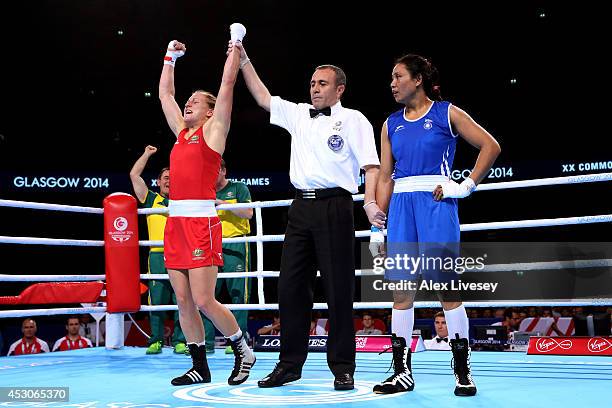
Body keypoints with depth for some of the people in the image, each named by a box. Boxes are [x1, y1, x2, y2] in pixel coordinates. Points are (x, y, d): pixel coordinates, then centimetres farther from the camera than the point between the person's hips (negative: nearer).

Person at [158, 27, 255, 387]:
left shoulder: (213, 130, 4)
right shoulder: (181, 131, 20)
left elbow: (227, 83, 0)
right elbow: (165, 93, 30)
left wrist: (236, 47, 7)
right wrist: (171, 57, 33)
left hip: (202, 222, -7)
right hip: (176, 222, 7)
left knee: (203, 300, -10)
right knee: (184, 301, 6)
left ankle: (243, 351, 9)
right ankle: (200, 367, 15)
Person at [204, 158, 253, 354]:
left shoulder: (238, 188, 5)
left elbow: (248, 213, -8)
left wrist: (223, 203, -15)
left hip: (235, 246, -4)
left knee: (238, 294, -5)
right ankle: (207, 342, 3)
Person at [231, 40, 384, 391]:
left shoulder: (353, 119, 3)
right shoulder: (298, 114, 19)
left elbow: (371, 165, -4)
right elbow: (263, 97, 24)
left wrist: (370, 202, -19)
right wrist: (243, 59, 20)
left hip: (334, 207, -5)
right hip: (302, 206, 6)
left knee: (339, 288, -3)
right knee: (291, 286, 4)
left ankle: (343, 368, 5)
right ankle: (290, 364, 14)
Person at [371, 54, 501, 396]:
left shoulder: (446, 113, 3)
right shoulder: (391, 124, 15)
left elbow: (491, 146, 0)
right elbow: (385, 178, 14)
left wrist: (466, 187, -7)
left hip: (436, 204, -4)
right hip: (401, 207, 5)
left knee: (447, 289, -5)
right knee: (402, 290, 3)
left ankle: (463, 373, 5)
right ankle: (402, 373, 11)